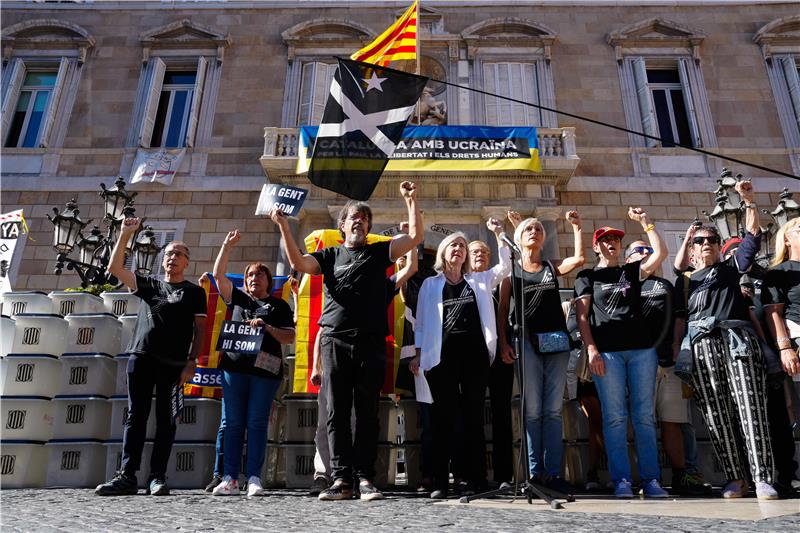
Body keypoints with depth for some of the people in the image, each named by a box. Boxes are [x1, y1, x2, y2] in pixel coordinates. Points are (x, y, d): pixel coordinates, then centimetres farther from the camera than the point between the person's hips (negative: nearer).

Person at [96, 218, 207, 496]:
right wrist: (125, 235, 1)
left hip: (173, 363, -2)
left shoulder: (194, 292, 8)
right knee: (136, 417, 2)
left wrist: (192, 362, -6)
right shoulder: (148, 284, 17)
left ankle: (157, 478, 5)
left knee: (165, 420, 1)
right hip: (141, 357, 3)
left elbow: (199, 330, 4)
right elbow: (115, 268, 7)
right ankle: (127, 476, 5)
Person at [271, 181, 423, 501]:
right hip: (335, 341, 1)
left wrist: (411, 200, -1)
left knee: (366, 412, 1)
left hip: (370, 343, 0)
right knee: (337, 412, -1)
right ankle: (341, 479, 4)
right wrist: (283, 227, -8)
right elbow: (298, 263, 0)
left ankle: (365, 478, 4)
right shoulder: (330, 255, 16)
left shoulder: (379, 252, 15)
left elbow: (416, 236, 6)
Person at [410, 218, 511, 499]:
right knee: (444, 417, -1)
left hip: (474, 352, 2)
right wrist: (418, 354, 2)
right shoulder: (430, 284, 13)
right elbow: (422, 322, 10)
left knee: (474, 416, 4)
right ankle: (440, 482, 2)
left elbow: (505, 266, 9)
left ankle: (477, 478, 9)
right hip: (443, 354, -1)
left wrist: (499, 234, 4)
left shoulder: (480, 281, 17)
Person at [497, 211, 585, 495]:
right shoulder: (511, 271, 11)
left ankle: (553, 472, 5)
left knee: (553, 410, 2)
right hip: (527, 341, -2)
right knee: (532, 411, -3)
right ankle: (534, 472, 2)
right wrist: (503, 342, -5)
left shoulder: (552, 267, 16)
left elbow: (579, 259, -3)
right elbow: (502, 309, 5)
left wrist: (577, 226, -6)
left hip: (556, 341, 2)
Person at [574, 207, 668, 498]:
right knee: (615, 417, -4)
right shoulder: (588, 276, 11)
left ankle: (650, 478, 6)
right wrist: (591, 350, -9)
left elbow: (660, 253, 3)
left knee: (644, 416, 2)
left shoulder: (632, 271, 18)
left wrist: (645, 222, 6)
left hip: (641, 348, 3)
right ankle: (621, 479, 0)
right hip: (606, 352, -2)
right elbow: (582, 316, 3)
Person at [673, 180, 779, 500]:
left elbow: (753, 235, 14)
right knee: (717, 415, -4)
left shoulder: (731, 267, 23)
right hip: (701, 347, 1)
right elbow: (680, 319, 18)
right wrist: (675, 352, 8)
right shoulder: (685, 281, 24)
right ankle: (735, 478, 1)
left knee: (751, 408, -11)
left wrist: (748, 201, 9)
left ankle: (762, 478, -11)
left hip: (737, 340, -1)